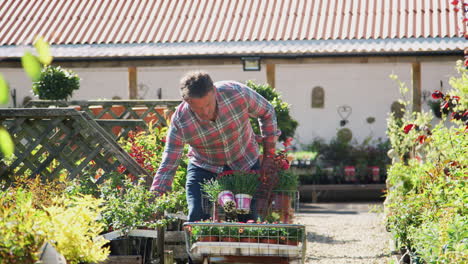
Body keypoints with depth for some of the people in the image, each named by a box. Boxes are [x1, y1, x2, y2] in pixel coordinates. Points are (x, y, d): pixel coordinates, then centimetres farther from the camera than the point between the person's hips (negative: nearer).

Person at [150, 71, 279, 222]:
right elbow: (168, 166, -19)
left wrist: (269, 156, -5)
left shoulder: (238, 93, -27)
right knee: (197, 220, -14)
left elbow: (267, 112, -7)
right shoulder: (180, 122, -27)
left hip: (245, 164, 1)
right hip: (203, 169, 0)